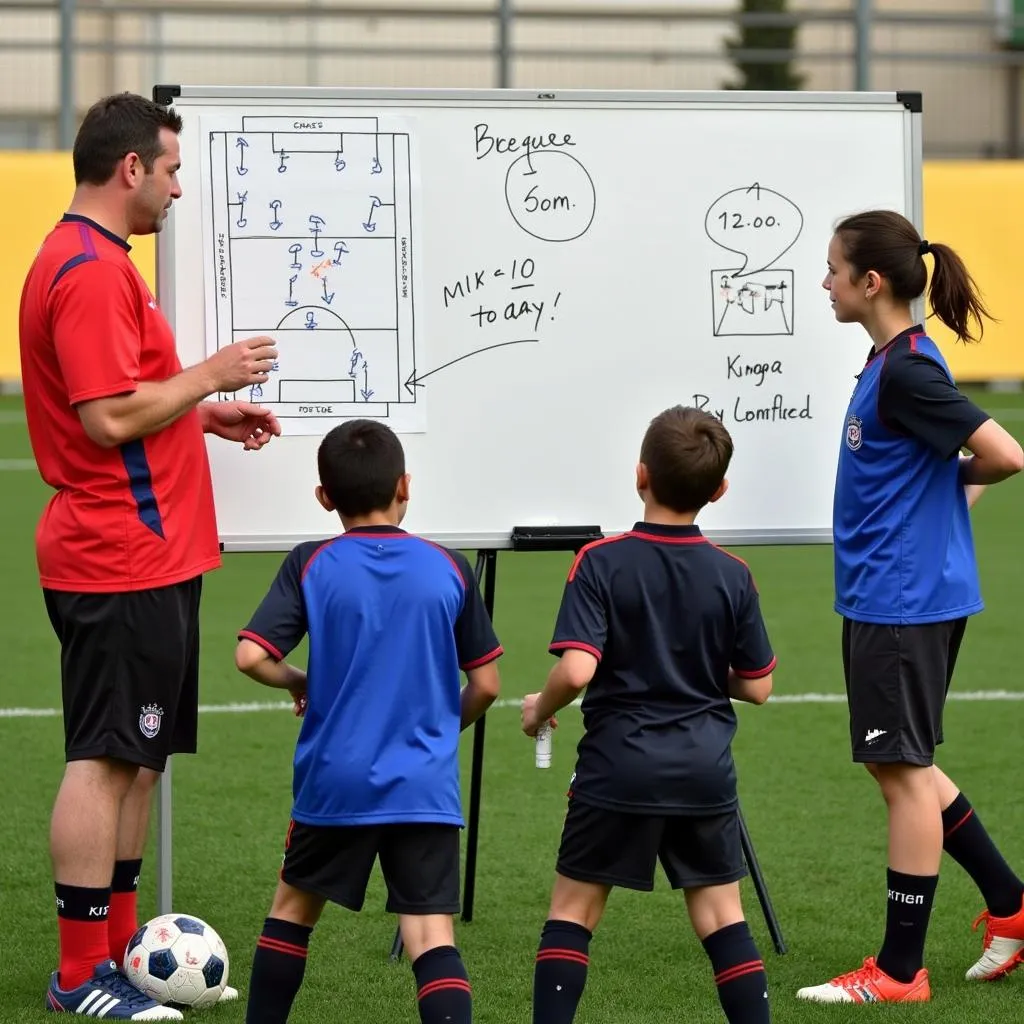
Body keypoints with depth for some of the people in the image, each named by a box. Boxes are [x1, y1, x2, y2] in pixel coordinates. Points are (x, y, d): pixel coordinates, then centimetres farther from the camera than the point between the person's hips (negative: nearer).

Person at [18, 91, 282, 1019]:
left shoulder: (96, 262, 16)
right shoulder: (90, 272, -17)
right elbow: (112, 418, -23)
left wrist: (205, 414, 18)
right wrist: (209, 376, -13)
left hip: (144, 555, 11)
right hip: (123, 559, -11)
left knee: (138, 758, 14)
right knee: (107, 759, -6)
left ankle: (120, 949, 20)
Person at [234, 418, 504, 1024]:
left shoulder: (310, 566, -2)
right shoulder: (449, 570, 2)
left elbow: (252, 657, -11)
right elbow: (485, 685, 7)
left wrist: (300, 683, 10)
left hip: (333, 784, 0)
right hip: (427, 787, 0)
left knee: (294, 906, 21)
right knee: (431, 936, -6)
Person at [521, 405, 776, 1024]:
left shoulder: (601, 563, -11)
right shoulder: (732, 577, -2)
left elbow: (576, 670, -21)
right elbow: (757, 687, 3)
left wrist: (540, 710, -1)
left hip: (618, 768, -2)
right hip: (705, 766, 2)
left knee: (574, 909, 9)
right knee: (721, 915, 10)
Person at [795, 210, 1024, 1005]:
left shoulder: (907, 372, -18)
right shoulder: (892, 361, 11)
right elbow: (942, 463, 21)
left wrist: (950, 477, -5)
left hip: (906, 603, -10)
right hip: (883, 598, 10)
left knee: (902, 769, -3)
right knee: (900, 763, 18)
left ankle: (900, 970, 4)